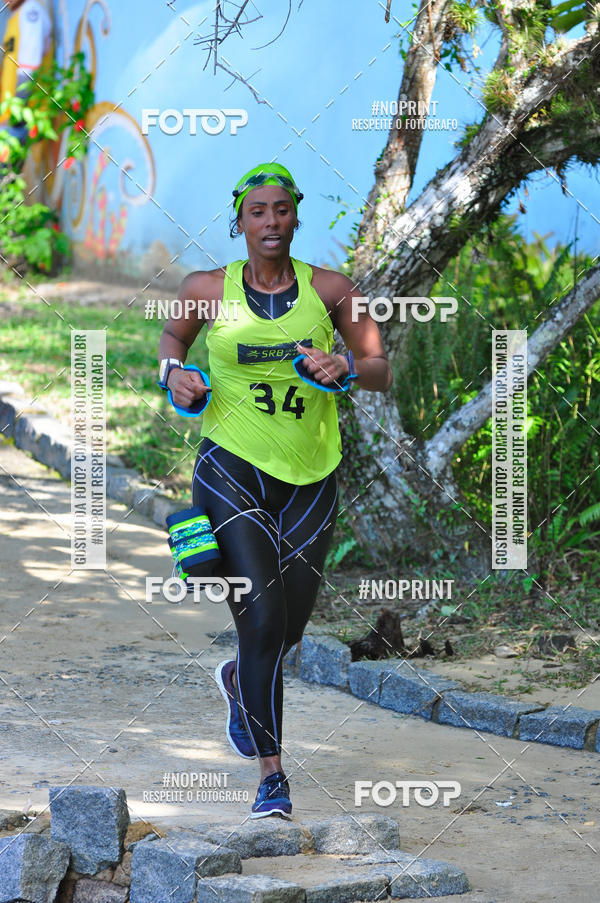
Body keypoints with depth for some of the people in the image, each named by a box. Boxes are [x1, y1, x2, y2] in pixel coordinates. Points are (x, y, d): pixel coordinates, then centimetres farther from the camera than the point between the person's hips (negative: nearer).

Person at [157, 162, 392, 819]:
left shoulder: (328, 290, -1)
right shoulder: (208, 291, -2)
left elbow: (382, 373, 3)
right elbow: (172, 335, 19)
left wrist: (346, 369, -18)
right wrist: (173, 374, -2)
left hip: (310, 477, 2)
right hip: (232, 468, -2)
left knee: (288, 629, 11)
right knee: (263, 621, -14)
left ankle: (237, 681, 48)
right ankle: (271, 775, -4)